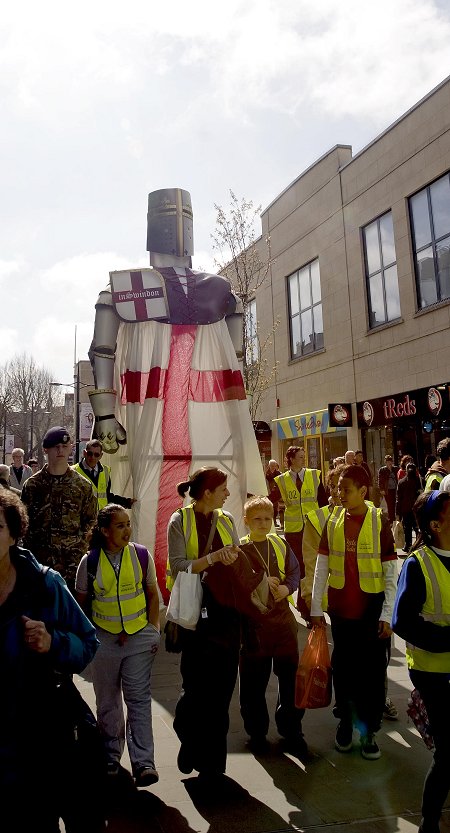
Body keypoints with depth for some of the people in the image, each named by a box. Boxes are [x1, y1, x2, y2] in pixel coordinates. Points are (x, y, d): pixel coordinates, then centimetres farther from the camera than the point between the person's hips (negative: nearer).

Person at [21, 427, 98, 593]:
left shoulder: (83, 485, 3)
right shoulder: (33, 485, 4)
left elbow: (90, 522, 7)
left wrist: (80, 550, -2)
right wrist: (29, 554, 1)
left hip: (74, 561, 0)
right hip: (40, 560, 0)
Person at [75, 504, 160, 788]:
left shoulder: (141, 556, -4)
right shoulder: (90, 562, -6)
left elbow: (153, 595, 5)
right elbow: (81, 602, 6)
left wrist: (154, 632, 1)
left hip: (140, 638, -1)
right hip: (104, 640, 1)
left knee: (139, 700, -1)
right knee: (107, 703, 15)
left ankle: (144, 763, 6)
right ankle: (111, 757, 34)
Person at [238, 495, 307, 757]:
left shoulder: (280, 544, 6)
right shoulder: (240, 549, -5)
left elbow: (295, 571, 8)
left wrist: (286, 588, -11)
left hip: (283, 618, 3)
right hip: (254, 620, -3)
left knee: (291, 677, 10)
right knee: (254, 682, 8)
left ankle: (292, 731, 28)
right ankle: (257, 733, 28)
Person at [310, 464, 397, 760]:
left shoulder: (380, 521, -10)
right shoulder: (334, 521, -1)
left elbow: (391, 573, -7)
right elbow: (321, 568, 3)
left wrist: (387, 614, -10)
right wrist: (316, 608, 3)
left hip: (372, 611, -2)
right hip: (341, 611, 3)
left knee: (372, 671, 7)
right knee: (343, 668, 14)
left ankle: (369, 729, 25)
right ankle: (346, 721, 33)